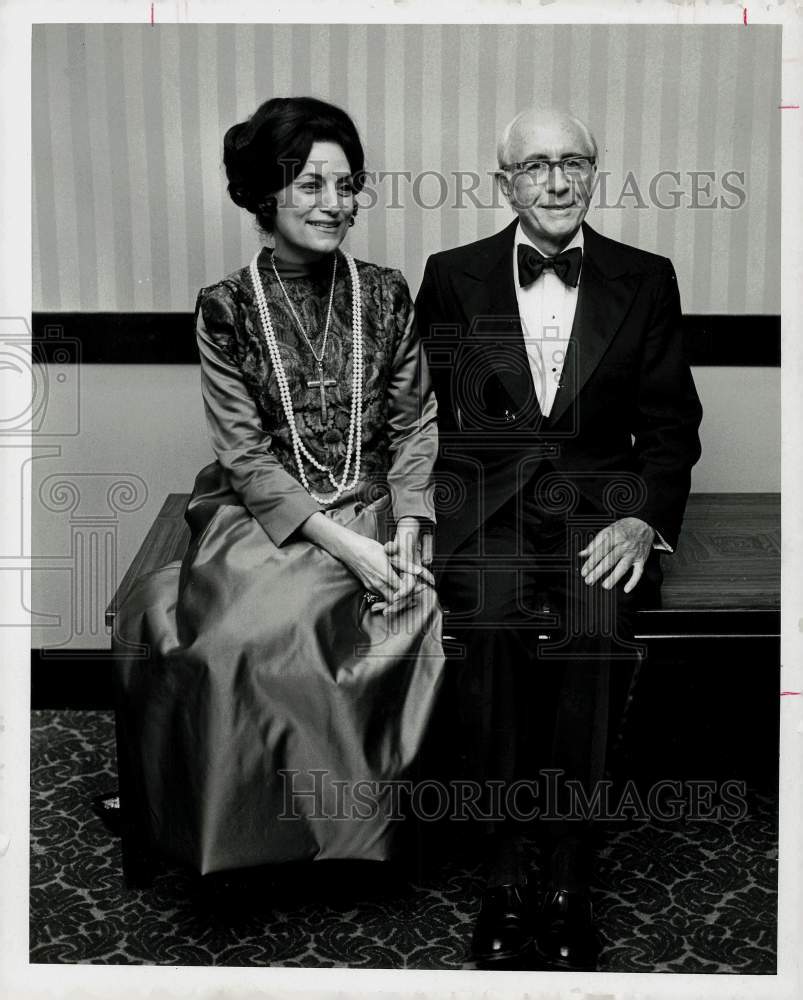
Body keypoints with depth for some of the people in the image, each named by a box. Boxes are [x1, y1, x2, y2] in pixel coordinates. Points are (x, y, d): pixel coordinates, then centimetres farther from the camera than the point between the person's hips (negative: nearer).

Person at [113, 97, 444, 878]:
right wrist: (342, 542, -17)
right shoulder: (226, 308, -2)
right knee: (262, 639, -27)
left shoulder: (385, 294, 5)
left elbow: (415, 425, 5)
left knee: (416, 619, -25)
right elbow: (246, 456, -7)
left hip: (374, 510, 2)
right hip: (264, 517, -1)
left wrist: (407, 531, -12)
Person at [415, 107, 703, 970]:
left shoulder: (645, 279, 11)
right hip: (484, 504, 0)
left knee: (597, 614, -27)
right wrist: (429, 511, -8)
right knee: (489, 618, -26)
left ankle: (566, 879, -12)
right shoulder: (451, 278, 11)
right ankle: (505, 875, -10)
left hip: (600, 504, 0)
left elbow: (670, 421, 8)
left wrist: (645, 519, -8)